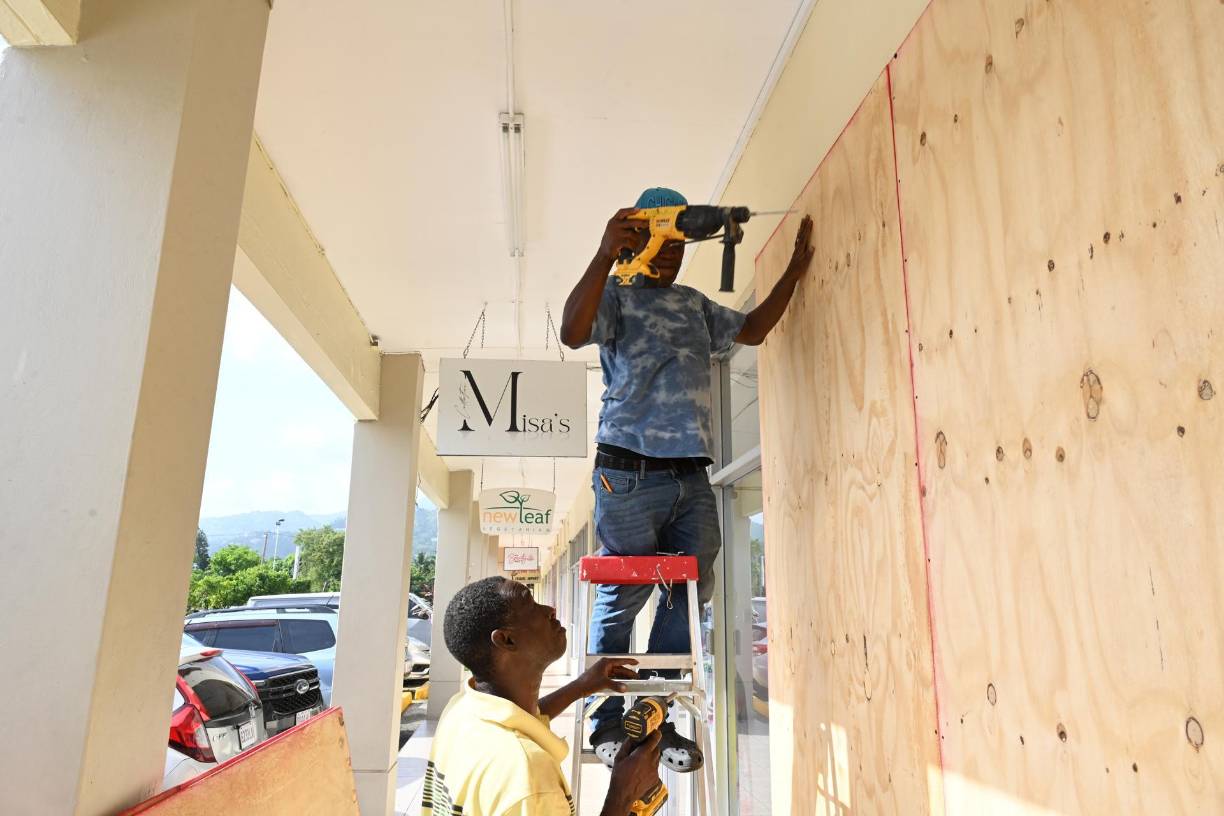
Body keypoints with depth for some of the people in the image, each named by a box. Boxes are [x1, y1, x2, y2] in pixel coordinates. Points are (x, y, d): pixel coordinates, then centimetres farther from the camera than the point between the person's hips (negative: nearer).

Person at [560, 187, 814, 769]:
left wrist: (796, 269, 27)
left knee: (687, 599, 5)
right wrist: (604, 254, -23)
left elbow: (752, 330, 32)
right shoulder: (615, 295, 3)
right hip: (629, 476, -6)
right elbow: (572, 333, -16)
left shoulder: (695, 305, 23)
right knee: (621, 601, -1)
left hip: (692, 479, 6)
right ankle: (608, 723, 14)